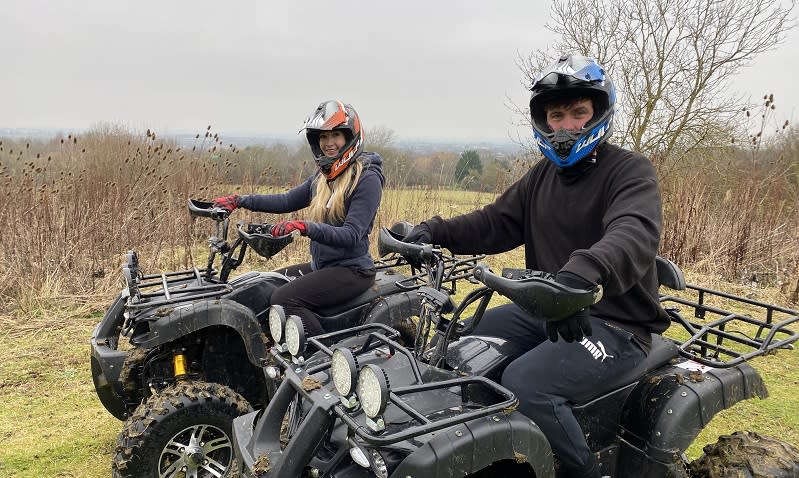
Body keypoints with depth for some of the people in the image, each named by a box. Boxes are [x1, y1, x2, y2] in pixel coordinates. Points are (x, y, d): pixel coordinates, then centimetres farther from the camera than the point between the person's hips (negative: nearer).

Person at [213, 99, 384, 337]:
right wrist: (240, 200, 6)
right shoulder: (323, 176, 12)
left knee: (284, 298, -25)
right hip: (321, 265, 9)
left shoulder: (367, 178, -13)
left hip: (352, 270, -9)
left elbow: (352, 235, -22)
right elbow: (288, 201, 14)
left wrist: (306, 227, -35)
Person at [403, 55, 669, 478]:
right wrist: (435, 231, -9)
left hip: (614, 322, -7)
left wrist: (582, 273, -53)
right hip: (547, 309, 7)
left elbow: (633, 236, -31)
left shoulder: (630, 171, -10)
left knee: (524, 384, -28)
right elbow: (496, 223, 9)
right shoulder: (543, 175, 13)